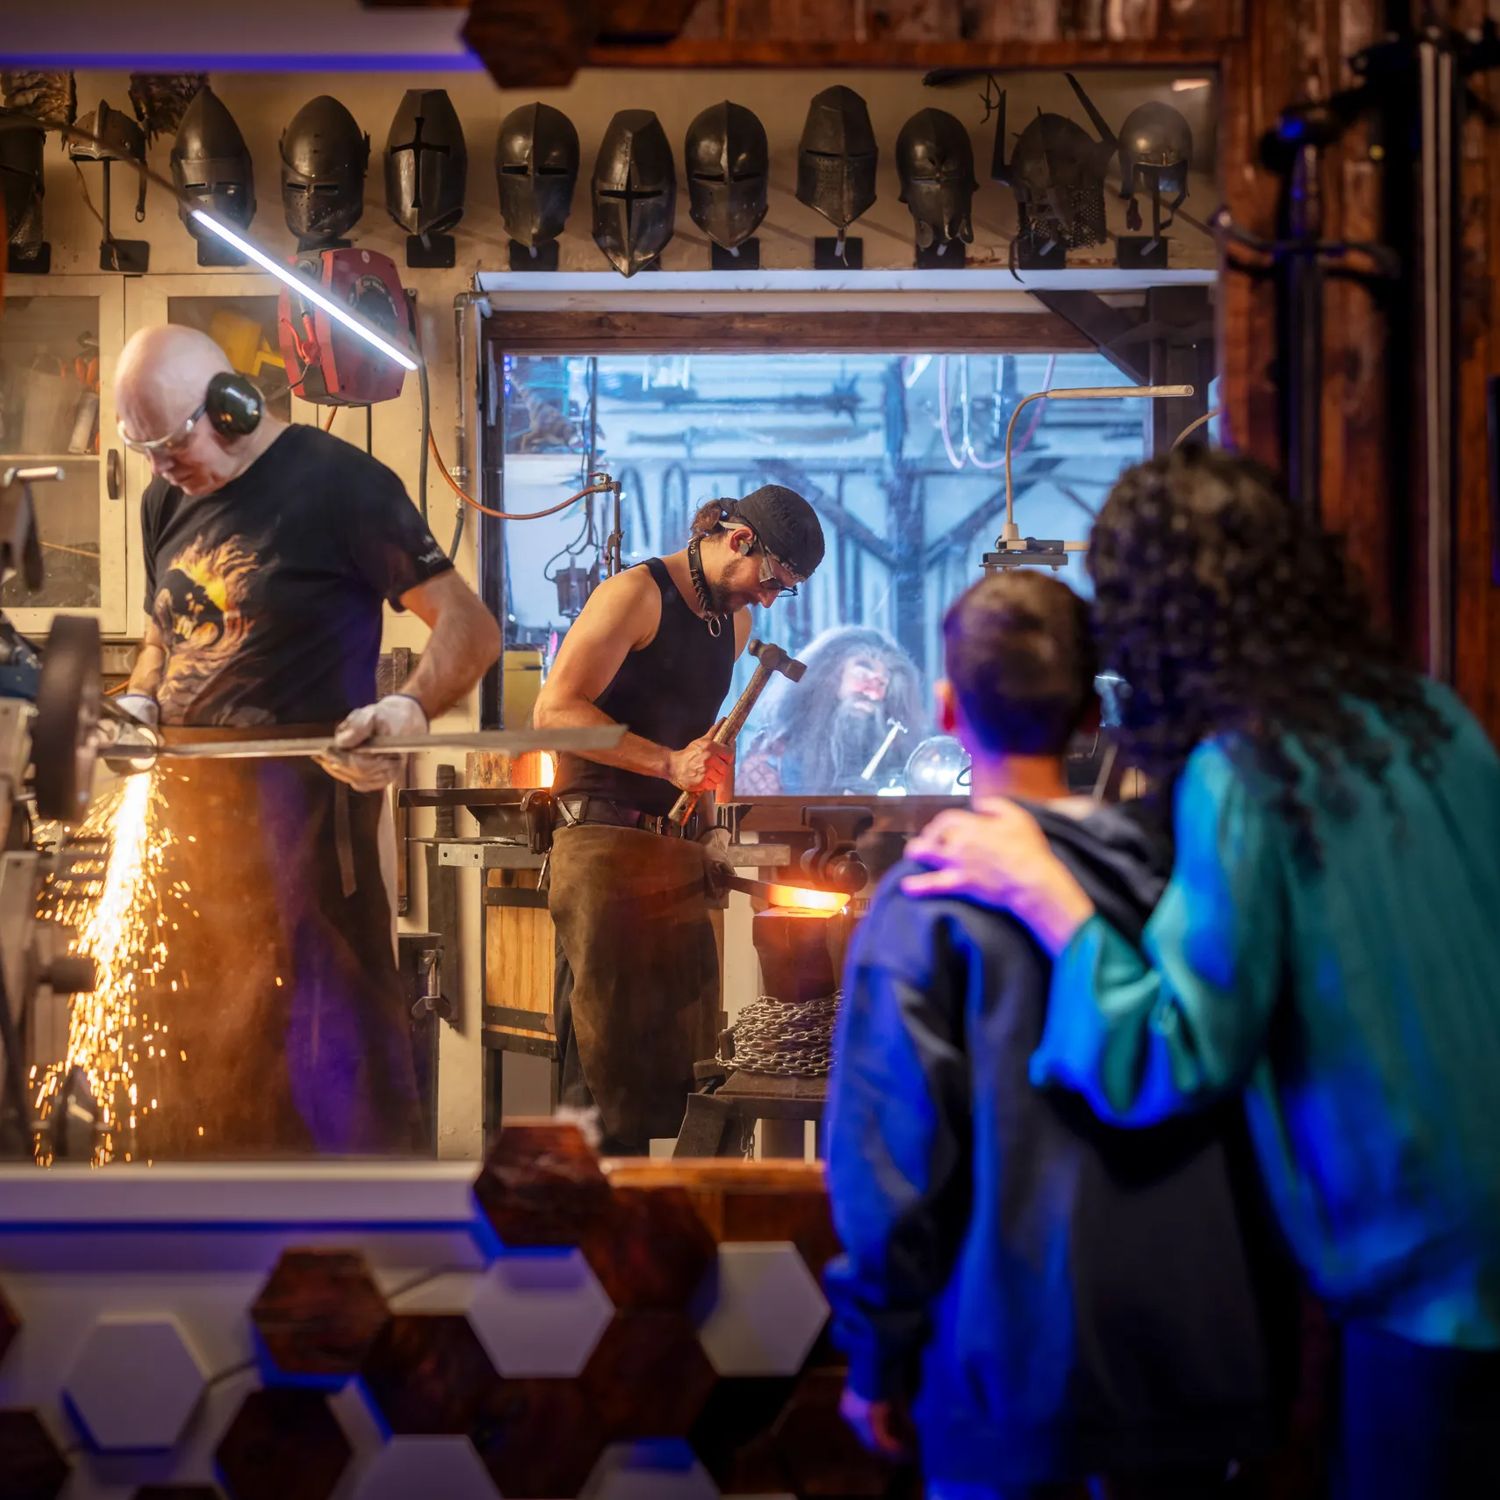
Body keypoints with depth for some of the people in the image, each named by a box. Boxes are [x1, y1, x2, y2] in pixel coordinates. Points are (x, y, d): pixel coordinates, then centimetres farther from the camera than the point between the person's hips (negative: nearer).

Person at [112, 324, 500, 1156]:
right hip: (190, 805, 8)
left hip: (298, 796, -8)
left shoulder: (336, 483, -9)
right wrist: (135, 705, 6)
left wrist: (408, 709, -30)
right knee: (191, 1042, 15)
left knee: (324, 1035, -7)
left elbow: (469, 626, -11)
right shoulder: (167, 503, 14)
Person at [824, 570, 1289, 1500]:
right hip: (1199, 1349, 4)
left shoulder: (928, 902, -11)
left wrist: (877, 1354, -1)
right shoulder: (1170, 870, 2)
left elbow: (891, 1150, -12)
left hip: (1016, 1353, -4)